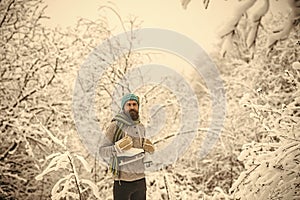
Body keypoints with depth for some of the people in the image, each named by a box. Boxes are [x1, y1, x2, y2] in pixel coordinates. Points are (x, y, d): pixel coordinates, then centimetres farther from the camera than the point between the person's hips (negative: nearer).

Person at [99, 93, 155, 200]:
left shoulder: (140, 127, 9)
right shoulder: (115, 126, -10)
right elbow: (103, 151, -9)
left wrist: (147, 148, 0)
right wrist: (118, 147, -27)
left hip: (140, 180, 6)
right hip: (123, 181, -6)